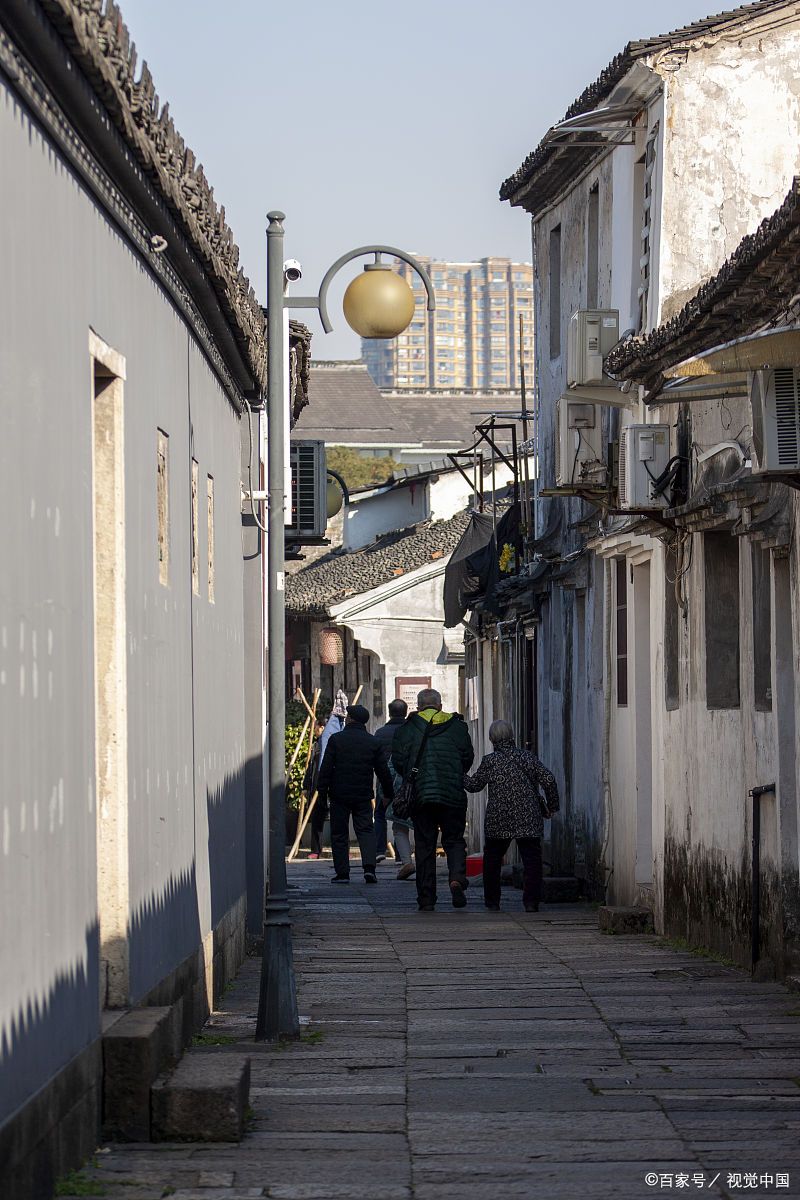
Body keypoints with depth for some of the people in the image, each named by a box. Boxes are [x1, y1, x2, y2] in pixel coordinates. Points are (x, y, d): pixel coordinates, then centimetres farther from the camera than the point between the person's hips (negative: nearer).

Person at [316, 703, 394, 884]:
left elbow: (326, 768, -5)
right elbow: (383, 771, 7)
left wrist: (322, 792, 0)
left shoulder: (336, 739, -4)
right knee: (366, 830, 6)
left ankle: (342, 873, 5)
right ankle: (369, 866, -14)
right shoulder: (374, 742, 4)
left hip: (339, 795, -2)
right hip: (363, 796, 2)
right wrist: (388, 793, 17)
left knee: (339, 834, 6)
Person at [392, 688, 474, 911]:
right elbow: (468, 757, 6)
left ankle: (426, 899, 4)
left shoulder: (408, 728, 5)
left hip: (420, 794, 0)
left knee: (424, 846, 5)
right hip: (453, 796, 0)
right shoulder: (457, 726, 7)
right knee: (454, 840, 10)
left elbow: (398, 759, 0)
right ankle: (457, 878, -18)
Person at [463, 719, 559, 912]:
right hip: (528, 820, 0)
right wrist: (552, 806, 10)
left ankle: (492, 901, 20)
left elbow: (474, 785, 9)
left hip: (498, 821, 0)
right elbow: (548, 780, -2)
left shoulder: (489, 761, -2)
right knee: (531, 859, 2)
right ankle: (531, 901, -10)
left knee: (492, 860, 17)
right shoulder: (527, 757, 3)